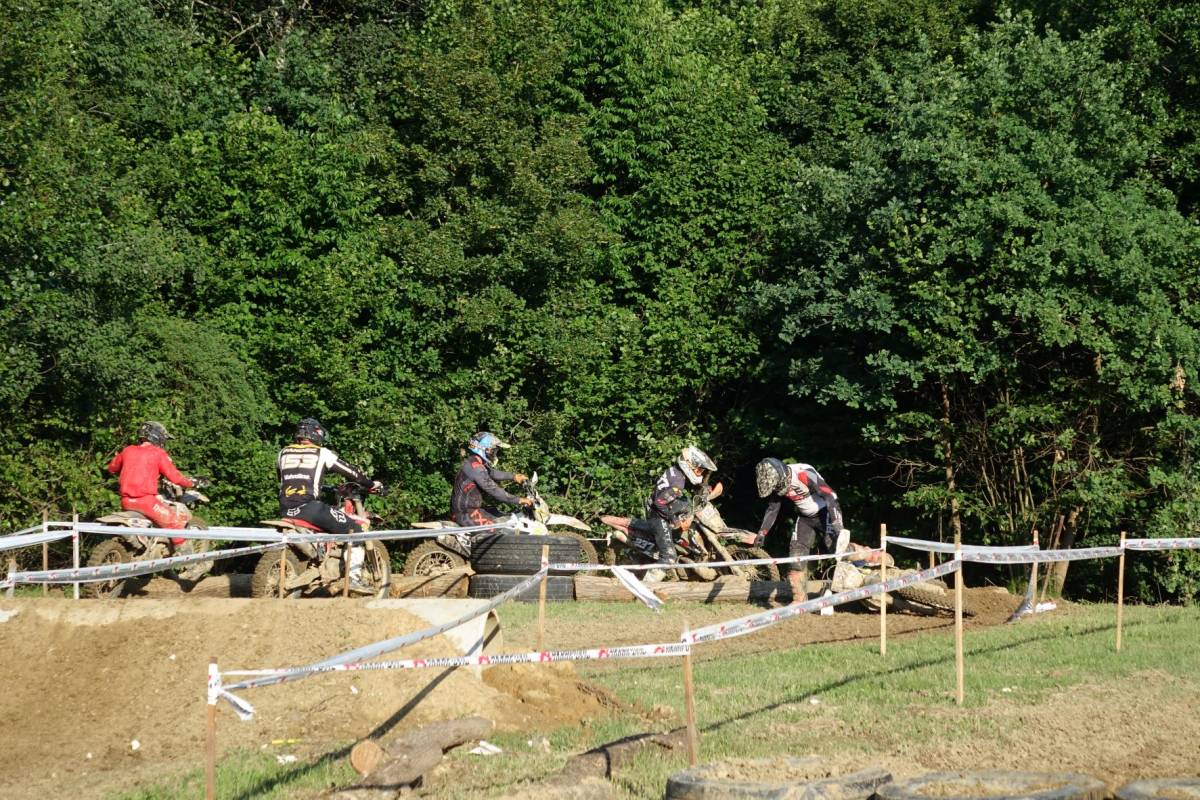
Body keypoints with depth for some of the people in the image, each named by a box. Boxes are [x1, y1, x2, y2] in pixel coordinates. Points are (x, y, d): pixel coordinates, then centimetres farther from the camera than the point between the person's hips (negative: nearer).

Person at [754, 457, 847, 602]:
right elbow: (772, 508, 5)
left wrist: (836, 521, -40)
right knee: (796, 552, -3)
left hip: (825, 511, -6)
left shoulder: (804, 473, -30)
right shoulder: (777, 483, -9)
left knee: (834, 548, -19)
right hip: (805, 517, 6)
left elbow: (829, 495, -33)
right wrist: (762, 532, -1)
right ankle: (800, 599, -1)